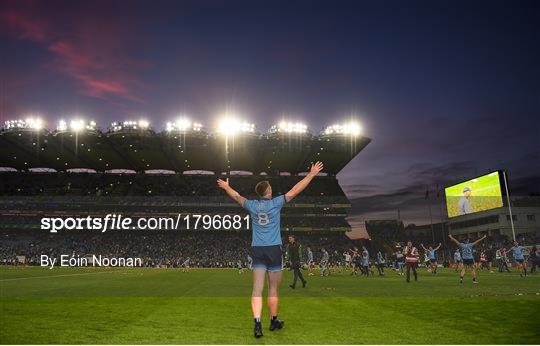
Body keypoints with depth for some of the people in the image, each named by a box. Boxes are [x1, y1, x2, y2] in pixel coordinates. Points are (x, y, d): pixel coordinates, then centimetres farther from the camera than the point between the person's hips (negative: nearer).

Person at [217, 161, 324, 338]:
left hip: (257, 250, 3)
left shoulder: (252, 205, 4)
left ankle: (257, 323, -12)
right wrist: (311, 174, 6)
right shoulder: (276, 203, -4)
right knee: (273, 290, 10)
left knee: (257, 289, -1)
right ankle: (274, 321, 25)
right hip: (274, 250, -2)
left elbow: (237, 196, 22)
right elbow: (296, 190, -1)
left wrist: (226, 186, 41)